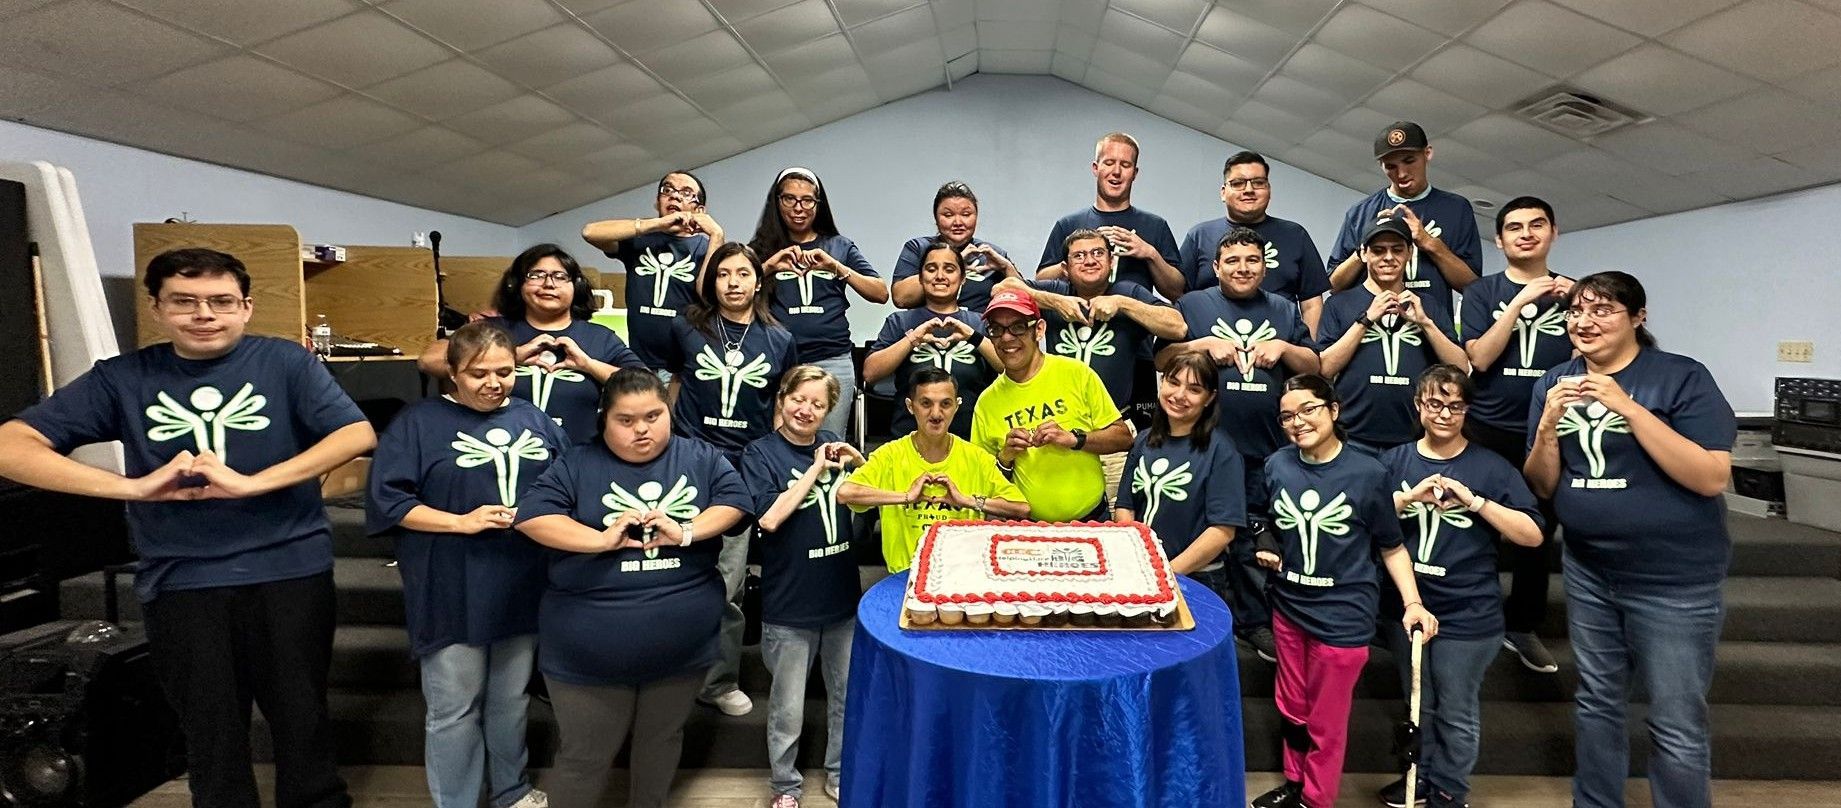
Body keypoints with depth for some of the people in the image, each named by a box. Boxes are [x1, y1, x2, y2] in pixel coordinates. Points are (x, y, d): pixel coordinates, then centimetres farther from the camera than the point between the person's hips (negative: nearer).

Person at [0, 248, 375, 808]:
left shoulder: (285, 362, -2)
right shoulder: (122, 378, 3)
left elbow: (358, 434, -13)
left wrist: (251, 483, -21)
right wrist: (133, 486, -17)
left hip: (290, 572, -1)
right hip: (180, 582, 2)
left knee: (301, 716, 12)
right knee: (209, 731, 15)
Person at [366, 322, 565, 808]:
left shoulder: (535, 421, 7)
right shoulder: (418, 423, -7)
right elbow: (387, 500, -12)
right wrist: (461, 522, -18)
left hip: (523, 590, 4)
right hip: (453, 595, -4)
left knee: (512, 701, 19)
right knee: (454, 710, 9)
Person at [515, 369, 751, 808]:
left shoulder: (701, 458, 1)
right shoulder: (577, 465, -5)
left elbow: (735, 499, -5)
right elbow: (532, 516, -13)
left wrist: (685, 532, -19)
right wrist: (602, 540, -24)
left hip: (682, 648, 3)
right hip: (590, 653, -2)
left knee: (663, 740, 23)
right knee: (584, 757, 10)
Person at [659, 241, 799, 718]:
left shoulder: (779, 341, 5)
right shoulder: (687, 329, 4)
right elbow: (674, 383, 15)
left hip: (746, 469, 0)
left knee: (728, 584, 5)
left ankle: (721, 679, 21)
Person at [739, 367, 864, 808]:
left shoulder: (832, 444, 3)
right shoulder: (761, 452, -10)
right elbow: (770, 518, -23)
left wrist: (858, 461, -6)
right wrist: (816, 469, -20)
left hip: (843, 594, 5)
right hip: (790, 602, -5)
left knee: (849, 695, 19)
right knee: (787, 708, 9)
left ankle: (840, 772, 39)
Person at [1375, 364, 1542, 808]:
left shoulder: (1491, 467, -5)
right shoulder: (1394, 462, 1)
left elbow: (1533, 535, -10)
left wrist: (1475, 500, -21)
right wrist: (1409, 497, -22)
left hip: (1468, 616, -3)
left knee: (1456, 713, 11)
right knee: (1419, 704, 20)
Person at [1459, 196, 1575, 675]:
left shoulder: (1571, 292, 8)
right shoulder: (1483, 292, 1)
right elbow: (1479, 358, -11)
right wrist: (1521, 301, -17)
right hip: (1488, 431, -2)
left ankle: (1522, 627, 22)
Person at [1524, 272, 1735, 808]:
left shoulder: (1682, 378, -9)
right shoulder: (1555, 383, 3)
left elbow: (1713, 478, -18)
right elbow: (1543, 487, 3)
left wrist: (1629, 407, -24)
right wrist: (1548, 423, -15)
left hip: (1675, 579, -4)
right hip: (1588, 572, 4)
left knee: (1676, 727, 3)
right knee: (1596, 703, 17)